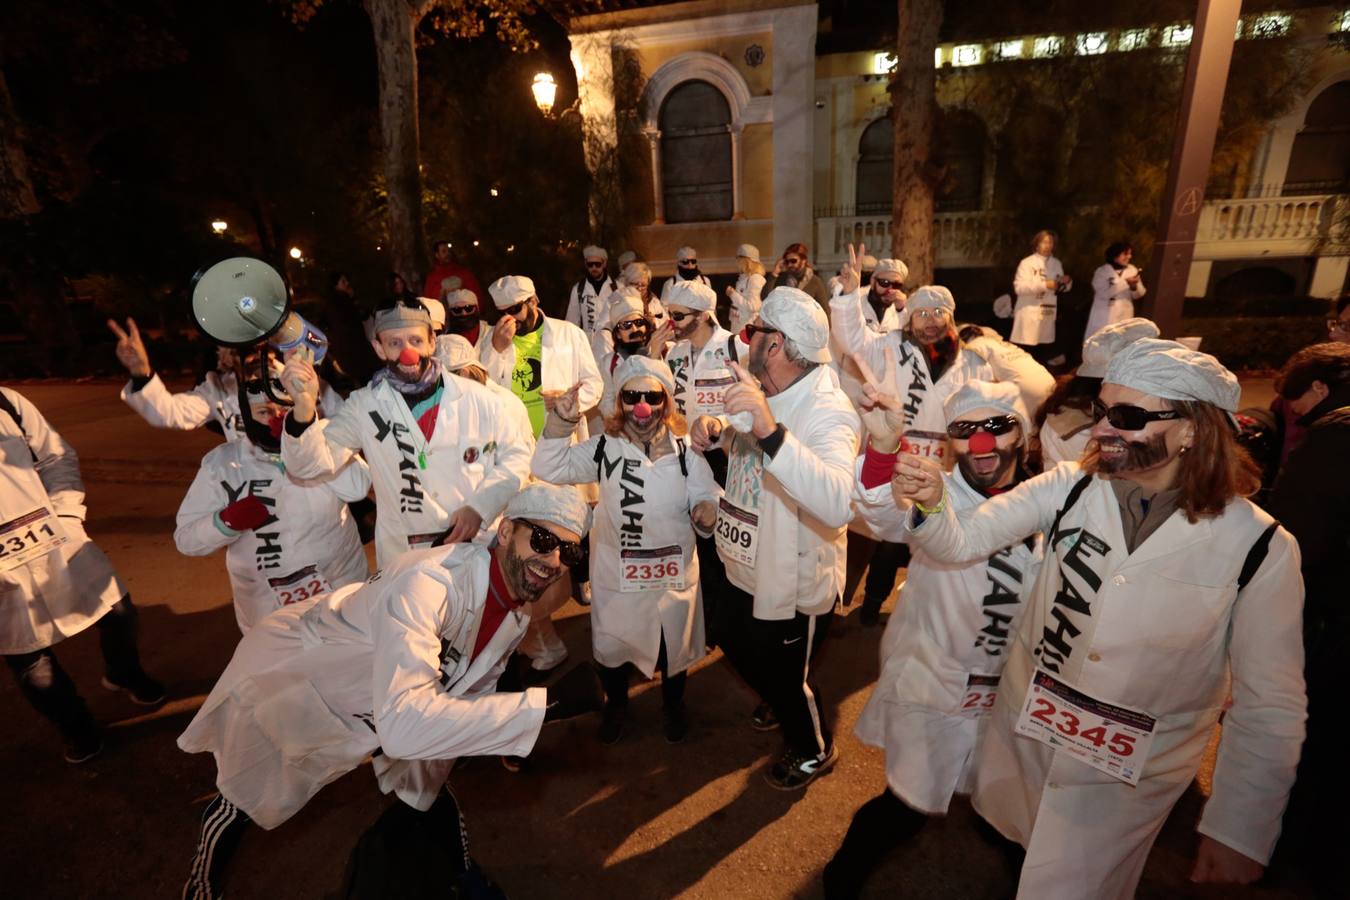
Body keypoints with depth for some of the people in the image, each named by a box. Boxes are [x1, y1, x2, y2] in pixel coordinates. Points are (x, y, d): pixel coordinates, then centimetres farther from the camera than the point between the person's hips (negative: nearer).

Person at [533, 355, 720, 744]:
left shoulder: (684, 450, -9)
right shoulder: (605, 448, -8)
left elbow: (705, 497, -7)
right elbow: (549, 468, -13)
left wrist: (707, 510, -30)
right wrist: (561, 422, -26)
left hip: (673, 572, 0)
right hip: (616, 573, 0)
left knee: (675, 643, 21)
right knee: (612, 641, 19)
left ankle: (673, 704, 51)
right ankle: (616, 703, 50)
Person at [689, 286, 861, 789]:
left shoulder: (828, 413, -30)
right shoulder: (763, 392, -4)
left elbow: (838, 504, -48)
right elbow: (737, 439, 14)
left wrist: (771, 431, -59)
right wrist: (715, 429, -11)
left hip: (795, 582, -8)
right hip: (746, 564, 9)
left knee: (786, 677, 15)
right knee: (735, 646, 29)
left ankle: (814, 750, 48)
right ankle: (782, 705, 60)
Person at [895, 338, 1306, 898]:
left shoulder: (1261, 547, -16)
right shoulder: (1070, 488, -13)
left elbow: (1269, 704, -8)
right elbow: (960, 542, -18)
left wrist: (1240, 830, -4)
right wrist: (929, 504, -40)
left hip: (1128, 777, -3)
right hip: (1022, 732, 3)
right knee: (1007, 837, 28)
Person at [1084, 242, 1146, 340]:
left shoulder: (1132, 270, 9)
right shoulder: (1102, 271, -4)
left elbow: (1138, 294, 11)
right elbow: (1104, 293, -17)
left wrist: (1134, 286, -10)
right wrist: (1126, 282, -18)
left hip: (1124, 317, 4)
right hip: (1104, 318, -4)